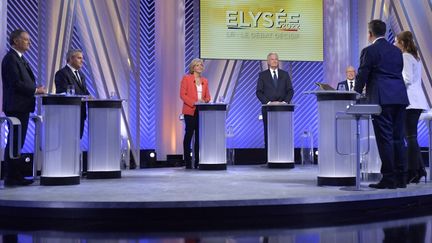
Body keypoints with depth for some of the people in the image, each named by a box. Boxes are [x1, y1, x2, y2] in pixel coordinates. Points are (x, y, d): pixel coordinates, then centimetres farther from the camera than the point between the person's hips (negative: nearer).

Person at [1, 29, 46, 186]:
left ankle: (16, 176, 17)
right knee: (14, 143, -7)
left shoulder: (20, 58, 19)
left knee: (18, 143, 11)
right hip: (16, 107, -10)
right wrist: (35, 90, -13)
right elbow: (15, 83, -19)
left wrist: (35, 89, 5)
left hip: (22, 107, 10)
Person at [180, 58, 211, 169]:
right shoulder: (186, 78, 0)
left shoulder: (204, 81, 15)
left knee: (199, 136, 3)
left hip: (201, 111, 5)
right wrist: (194, 102, -18)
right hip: (190, 111, -4)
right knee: (189, 135, -2)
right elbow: (182, 94, -7)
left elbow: (207, 96, 15)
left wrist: (205, 101, -8)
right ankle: (188, 163, 2)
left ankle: (197, 162, 6)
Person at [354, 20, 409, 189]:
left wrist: (356, 94, 12)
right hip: (400, 98, 7)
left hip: (382, 99, -7)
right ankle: (401, 178, 12)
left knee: (385, 139, -5)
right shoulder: (397, 51, 17)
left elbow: (362, 75, -2)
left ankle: (388, 178, -4)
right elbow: (398, 74, 20)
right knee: (398, 138, 9)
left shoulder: (369, 51, -3)